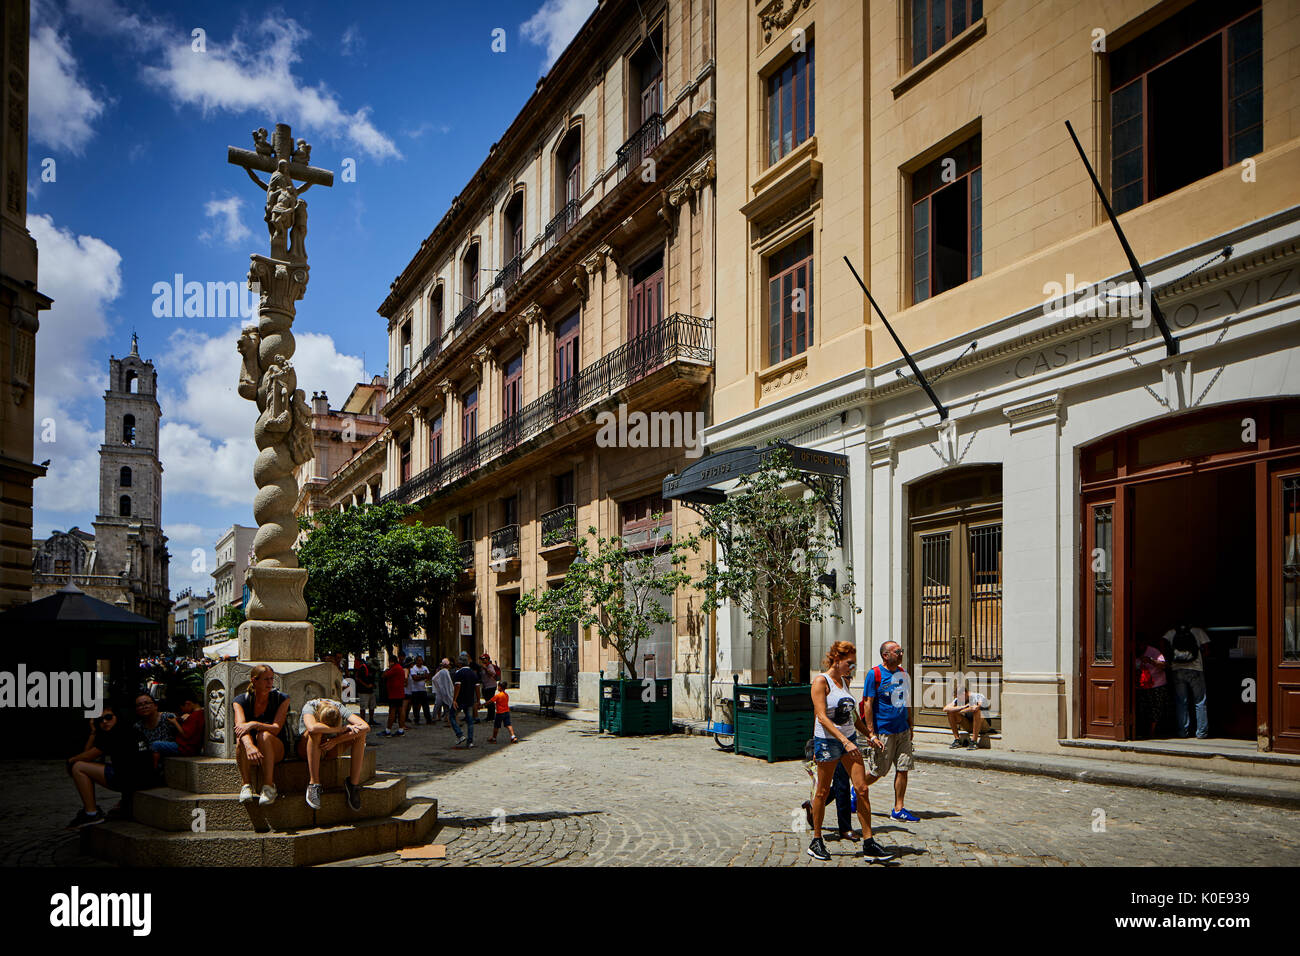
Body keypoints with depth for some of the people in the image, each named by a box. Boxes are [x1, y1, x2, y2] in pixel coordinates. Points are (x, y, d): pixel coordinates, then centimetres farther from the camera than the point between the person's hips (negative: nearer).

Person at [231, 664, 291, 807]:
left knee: (264, 735, -33)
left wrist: (254, 724, -36)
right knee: (242, 738, -31)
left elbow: (276, 728, -18)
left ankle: (269, 787, -31)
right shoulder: (241, 701, -6)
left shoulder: (281, 699, -6)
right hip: (249, 755, 1)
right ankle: (247, 786, -25)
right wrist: (249, 746, -47)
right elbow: (240, 725, -26)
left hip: (276, 751, -1)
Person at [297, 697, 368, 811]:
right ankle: (313, 784, -31)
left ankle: (354, 782, -16)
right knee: (316, 733, -37)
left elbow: (366, 727, -27)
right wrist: (342, 729, -37)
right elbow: (312, 728, -47)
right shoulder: (309, 707, -25)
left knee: (359, 732, -20)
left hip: (330, 749, 3)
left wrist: (336, 740, -33)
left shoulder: (339, 708, -17)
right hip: (306, 749, -3)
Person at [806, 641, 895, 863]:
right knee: (823, 792, 5)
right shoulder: (821, 681, -12)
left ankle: (868, 845, 1)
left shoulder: (844, 681, 10)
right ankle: (816, 841, 20)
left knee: (862, 789, -2)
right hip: (827, 741, -6)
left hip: (849, 739, 7)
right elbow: (821, 717, -20)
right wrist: (844, 741, -26)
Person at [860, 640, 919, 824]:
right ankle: (857, 791, 28)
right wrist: (872, 734, -16)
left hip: (903, 730, 6)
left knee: (903, 769, 3)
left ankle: (898, 810, 11)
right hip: (883, 732, -6)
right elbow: (868, 704, -12)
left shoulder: (903, 673, 9)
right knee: (877, 772, 2)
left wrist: (910, 726, 17)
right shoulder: (874, 674, -11)